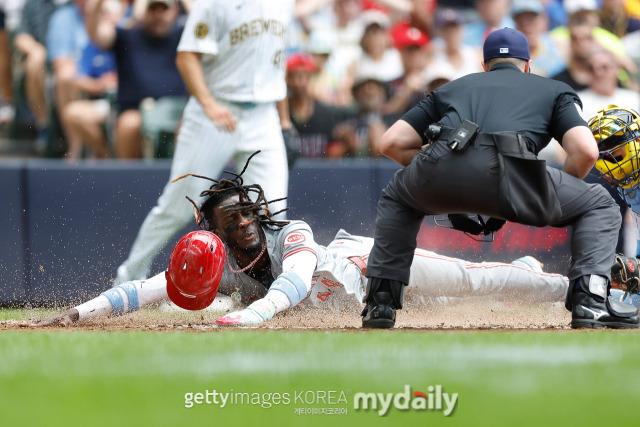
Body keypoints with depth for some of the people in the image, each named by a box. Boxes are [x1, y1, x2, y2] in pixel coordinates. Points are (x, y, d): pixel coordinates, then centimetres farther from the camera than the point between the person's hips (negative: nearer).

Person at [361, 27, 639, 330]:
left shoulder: (451, 88, 37)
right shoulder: (553, 90, 31)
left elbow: (391, 143, 29)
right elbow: (586, 151, 12)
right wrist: (556, 199, 30)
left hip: (439, 175, 3)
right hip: (508, 175, -3)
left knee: (397, 198, 38)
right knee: (599, 206, 21)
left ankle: (381, 301, 25)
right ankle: (590, 301, 0)